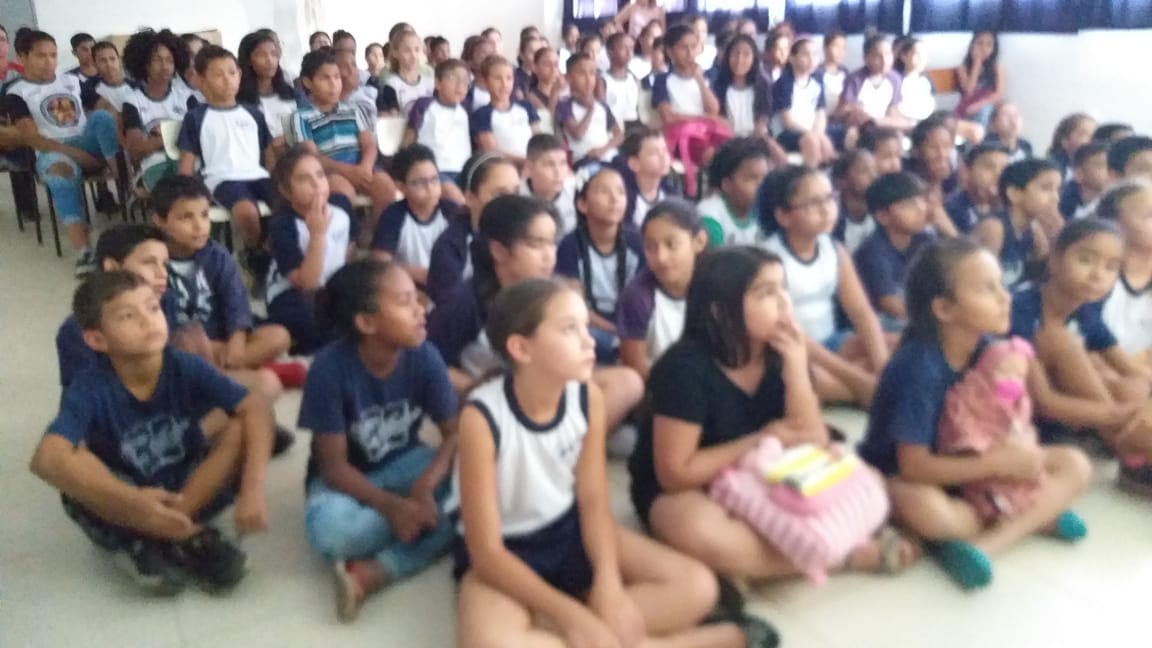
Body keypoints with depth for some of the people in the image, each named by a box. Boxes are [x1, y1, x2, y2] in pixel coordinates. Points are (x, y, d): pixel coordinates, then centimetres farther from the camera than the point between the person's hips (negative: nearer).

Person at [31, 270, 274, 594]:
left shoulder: (187, 368, -16)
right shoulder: (90, 389, -20)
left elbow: (256, 409, -26)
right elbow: (46, 459, -36)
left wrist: (253, 487, -40)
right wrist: (131, 501, -49)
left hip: (194, 489, 1)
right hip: (122, 510, -1)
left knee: (239, 429, -22)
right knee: (73, 462, -29)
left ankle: (170, 530, -21)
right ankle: (172, 536, -18)